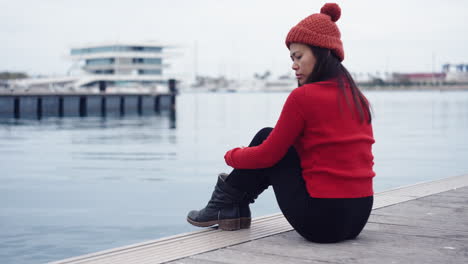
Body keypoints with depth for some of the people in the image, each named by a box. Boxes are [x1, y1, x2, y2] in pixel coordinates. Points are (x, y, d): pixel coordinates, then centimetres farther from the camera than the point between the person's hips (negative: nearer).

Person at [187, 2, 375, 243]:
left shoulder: (303, 96, -12)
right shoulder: (357, 97, 10)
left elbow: (267, 155, -4)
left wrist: (232, 156, 17)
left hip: (321, 221, -7)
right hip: (359, 217, 7)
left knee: (266, 137, 10)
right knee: (278, 148, 23)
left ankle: (226, 202, 25)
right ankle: (235, 210, 36)